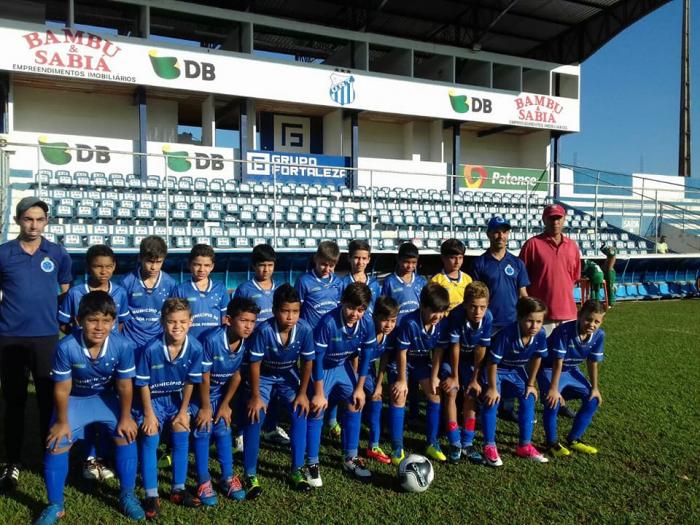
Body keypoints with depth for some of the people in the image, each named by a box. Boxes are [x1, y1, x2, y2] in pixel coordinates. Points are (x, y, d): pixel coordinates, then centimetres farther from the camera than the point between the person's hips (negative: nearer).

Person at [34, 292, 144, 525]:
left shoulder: (123, 345, -31)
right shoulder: (66, 347, -34)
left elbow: (124, 386, -17)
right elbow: (62, 389, -19)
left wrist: (125, 417, -7)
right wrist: (62, 422, -9)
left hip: (106, 397, 1)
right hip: (75, 399, -1)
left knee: (126, 435, -9)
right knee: (56, 445, -10)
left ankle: (127, 496, 12)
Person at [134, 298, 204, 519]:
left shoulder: (195, 348, -22)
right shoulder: (151, 349, -28)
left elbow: (190, 382, -9)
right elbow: (143, 384, -15)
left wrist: (183, 411, -2)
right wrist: (149, 414, -11)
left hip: (177, 398, 2)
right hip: (153, 398, -2)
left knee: (181, 439, 0)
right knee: (150, 440, -11)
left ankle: (178, 490, 16)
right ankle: (151, 496, 0)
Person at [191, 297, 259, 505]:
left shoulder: (247, 342, -19)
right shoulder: (211, 339, -33)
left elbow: (237, 375, -6)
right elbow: (204, 377, -23)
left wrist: (225, 404, -1)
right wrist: (205, 408, -13)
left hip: (220, 392, 4)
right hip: (199, 391, -4)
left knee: (223, 430, 3)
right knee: (203, 431, -7)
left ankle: (227, 477, 16)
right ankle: (203, 482, 5)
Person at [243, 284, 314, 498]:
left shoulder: (304, 329, -25)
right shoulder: (264, 330, -33)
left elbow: (307, 362, -10)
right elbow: (255, 364, -21)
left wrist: (302, 393, -7)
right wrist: (256, 396, -17)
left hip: (288, 376, 2)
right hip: (263, 377, -2)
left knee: (300, 414, -12)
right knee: (254, 417, -17)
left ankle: (297, 470, 4)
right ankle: (251, 475, -3)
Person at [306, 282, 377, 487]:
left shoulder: (367, 324, -21)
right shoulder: (327, 323, -35)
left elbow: (366, 356, -7)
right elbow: (317, 359, -27)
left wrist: (360, 388, -4)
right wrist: (319, 393, -22)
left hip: (344, 366, 5)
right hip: (323, 368, -5)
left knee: (355, 407, 4)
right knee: (317, 412, -10)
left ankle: (350, 459, 18)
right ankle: (312, 464, 2)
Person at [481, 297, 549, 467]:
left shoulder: (541, 335, -22)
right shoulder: (506, 335, -37)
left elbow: (536, 358, -3)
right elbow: (493, 363, -26)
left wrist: (530, 384, 2)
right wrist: (492, 388, -20)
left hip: (516, 371, 5)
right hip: (496, 370, -5)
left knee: (528, 399, -1)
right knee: (492, 401, -17)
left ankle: (524, 445, 11)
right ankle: (489, 446, -7)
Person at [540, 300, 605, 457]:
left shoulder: (599, 335, -15)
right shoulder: (564, 331, -33)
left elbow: (592, 363, -4)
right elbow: (558, 362, -30)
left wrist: (594, 388, 0)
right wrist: (554, 389, -29)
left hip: (571, 371, 7)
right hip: (549, 369, -6)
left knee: (593, 399, 1)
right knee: (553, 401, -26)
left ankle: (573, 439, 17)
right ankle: (552, 442, -3)